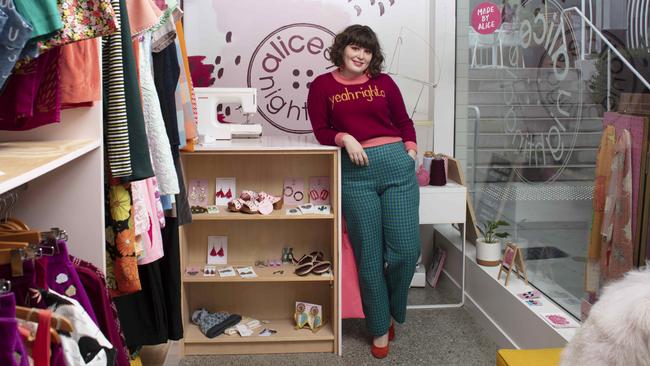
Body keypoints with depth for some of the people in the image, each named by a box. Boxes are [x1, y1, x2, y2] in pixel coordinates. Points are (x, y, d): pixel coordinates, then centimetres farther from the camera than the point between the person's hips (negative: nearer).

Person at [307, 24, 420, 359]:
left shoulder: (384, 82, 12)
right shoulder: (322, 85, 7)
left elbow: (404, 122, 17)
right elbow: (321, 131, 5)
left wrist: (411, 148, 2)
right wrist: (344, 138, -12)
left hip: (397, 165, 2)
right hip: (355, 173, -2)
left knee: (406, 249, -2)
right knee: (370, 255, 3)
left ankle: (391, 311, 26)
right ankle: (379, 328, 19)